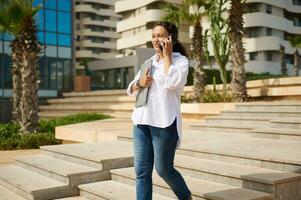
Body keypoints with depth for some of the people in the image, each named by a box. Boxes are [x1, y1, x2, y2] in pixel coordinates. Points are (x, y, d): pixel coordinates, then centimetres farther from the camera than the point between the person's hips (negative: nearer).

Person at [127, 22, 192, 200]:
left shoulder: (181, 60, 0)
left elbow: (171, 83, -19)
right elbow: (130, 90, 18)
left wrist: (167, 56, -8)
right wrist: (139, 83, -4)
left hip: (164, 122, -5)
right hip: (141, 121, 6)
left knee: (164, 169, 5)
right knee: (142, 171, 4)